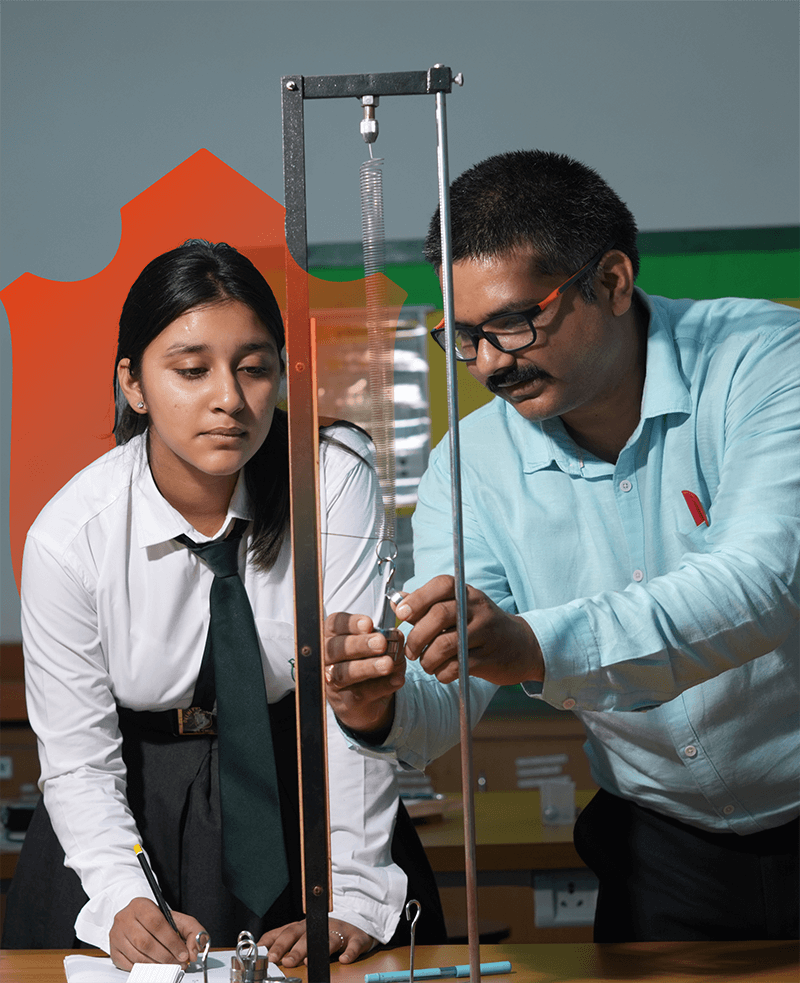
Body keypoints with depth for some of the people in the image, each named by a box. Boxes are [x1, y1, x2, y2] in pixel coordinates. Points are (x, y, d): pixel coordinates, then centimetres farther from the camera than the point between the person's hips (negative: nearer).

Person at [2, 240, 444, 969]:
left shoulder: (336, 477, -17)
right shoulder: (69, 537, -15)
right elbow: (78, 763, -10)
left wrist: (352, 901, -25)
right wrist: (123, 902, -27)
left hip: (304, 786, 0)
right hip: (140, 799, 1)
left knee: (365, 961, -15)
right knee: (97, 940, -16)